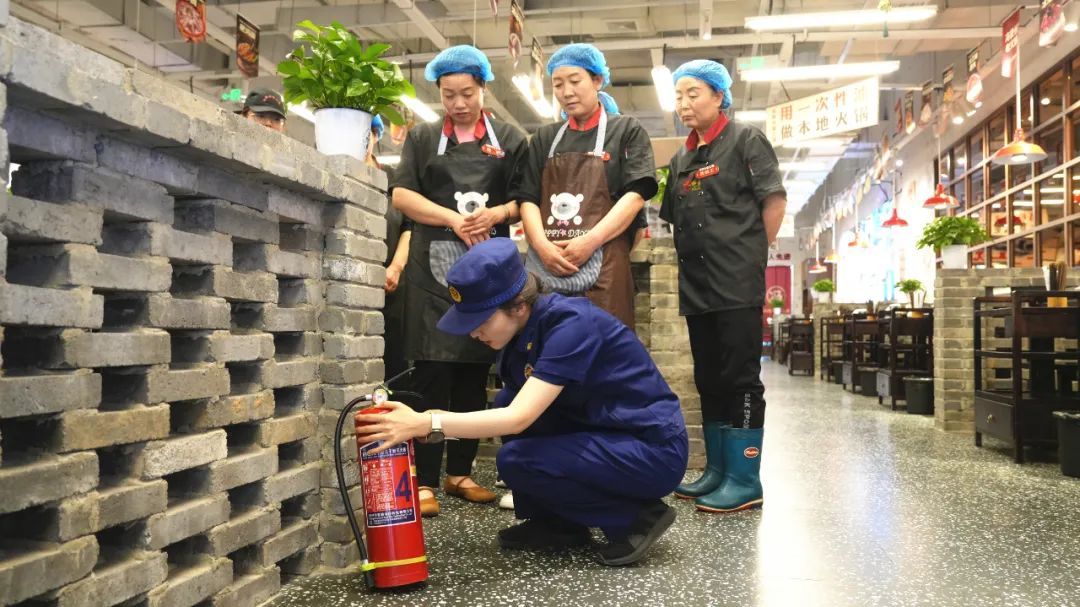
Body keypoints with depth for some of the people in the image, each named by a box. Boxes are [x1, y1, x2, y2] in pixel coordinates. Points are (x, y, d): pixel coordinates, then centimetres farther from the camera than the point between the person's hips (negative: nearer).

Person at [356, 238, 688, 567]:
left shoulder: (571, 324, -24)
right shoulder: (525, 330, 1)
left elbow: (519, 418, -31)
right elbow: (511, 411, 4)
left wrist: (426, 424, -31)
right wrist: (430, 423, -10)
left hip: (655, 449, -8)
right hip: (605, 433, 9)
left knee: (516, 461, -20)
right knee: (506, 401, -2)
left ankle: (638, 516, -5)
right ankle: (558, 522, 9)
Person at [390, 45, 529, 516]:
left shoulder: (509, 139, 13)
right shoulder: (422, 138, 12)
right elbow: (402, 195, 2)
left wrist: (496, 214, -13)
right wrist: (455, 219, -12)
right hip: (434, 267, -1)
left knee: (474, 375, 5)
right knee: (432, 374, -7)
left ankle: (460, 473, 15)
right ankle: (425, 479, -3)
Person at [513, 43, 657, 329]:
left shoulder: (627, 131, 8)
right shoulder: (545, 138, 18)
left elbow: (636, 195, -4)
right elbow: (528, 198, 10)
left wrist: (590, 241, -16)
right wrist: (542, 245, -10)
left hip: (603, 264, -3)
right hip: (546, 264, 3)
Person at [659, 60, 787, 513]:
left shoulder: (745, 140, 0)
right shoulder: (681, 158, 18)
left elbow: (774, 200, -6)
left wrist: (752, 252, -3)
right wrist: (692, 256, 12)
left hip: (737, 284, -7)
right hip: (696, 284, 7)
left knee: (740, 379, -5)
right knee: (709, 380, 11)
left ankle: (745, 480, 1)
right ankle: (717, 472, 21)